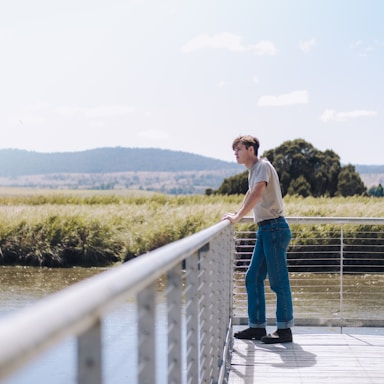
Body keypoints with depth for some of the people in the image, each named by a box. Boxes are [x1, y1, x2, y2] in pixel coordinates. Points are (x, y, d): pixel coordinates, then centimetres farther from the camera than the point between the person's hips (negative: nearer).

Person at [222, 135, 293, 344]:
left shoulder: (263, 166, -10)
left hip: (274, 228, -10)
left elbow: (257, 194, -24)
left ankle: (284, 329, -1)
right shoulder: (253, 170, 19)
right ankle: (257, 326, 16)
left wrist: (237, 218, -24)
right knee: (253, 279, 10)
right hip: (265, 230, 10)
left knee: (278, 281, -6)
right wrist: (236, 214, 27)